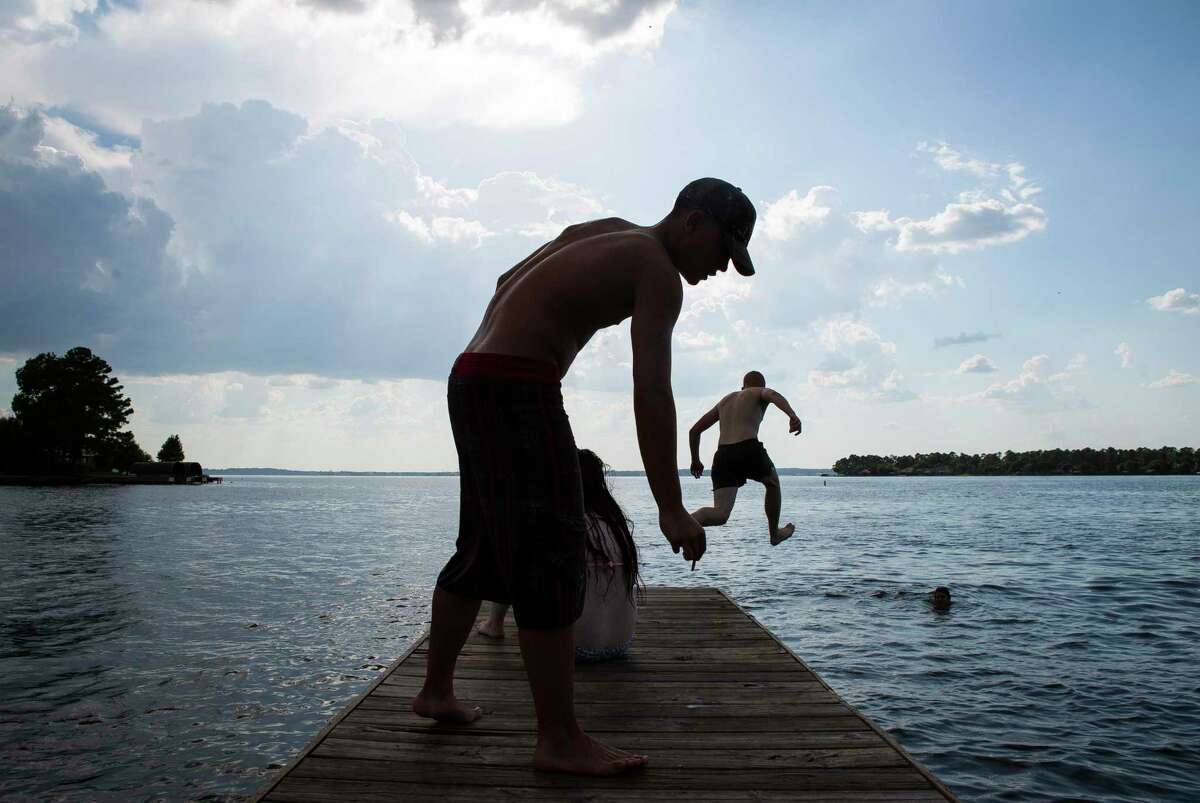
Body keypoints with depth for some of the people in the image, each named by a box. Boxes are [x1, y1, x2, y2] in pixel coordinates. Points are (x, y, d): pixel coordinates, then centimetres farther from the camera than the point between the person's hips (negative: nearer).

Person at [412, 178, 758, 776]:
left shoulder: (605, 232, 19)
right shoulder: (657, 270, -9)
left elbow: (508, 282, 25)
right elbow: (651, 390, -20)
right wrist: (671, 509, -21)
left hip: (472, 379, 10)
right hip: (518, 390, -10)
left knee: (481, 552, 17)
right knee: (552, 560, -8)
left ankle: (436, 691, 29)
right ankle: (559, 739, -3)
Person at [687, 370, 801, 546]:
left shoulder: (725, 400, 32)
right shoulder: (760, 393, 18)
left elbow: (694, 430, 30)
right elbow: (774, 395, -10)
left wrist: (695, 460, 39)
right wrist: (792, 415, -28)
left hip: (722, 455, 4)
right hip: (748, 450, -4)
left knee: (720, 514, -6)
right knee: (772, 483, 29)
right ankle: (775, 533, 38)